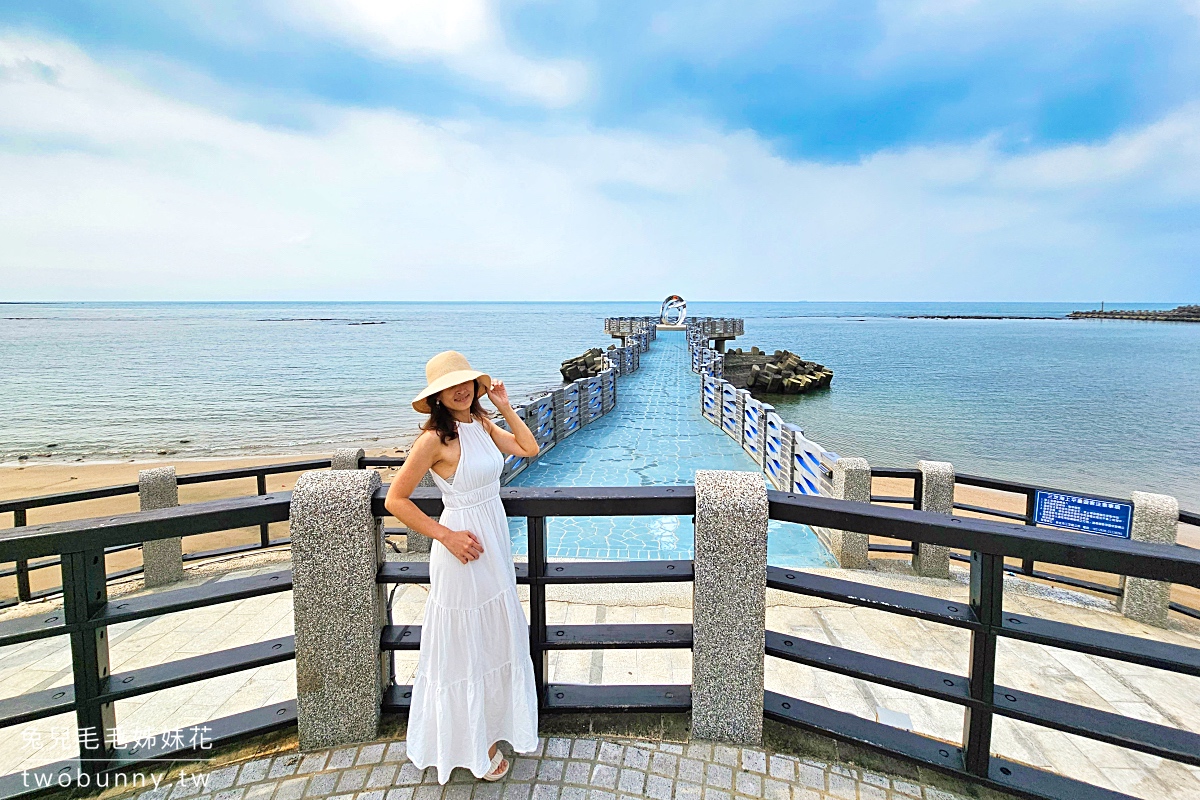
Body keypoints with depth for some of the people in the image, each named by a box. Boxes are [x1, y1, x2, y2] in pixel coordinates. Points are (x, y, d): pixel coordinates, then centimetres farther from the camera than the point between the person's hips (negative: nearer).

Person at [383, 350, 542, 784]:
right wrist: (447, 536, -19)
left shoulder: (481, 423, 2)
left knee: (497, 638, 22)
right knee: (464, 647, 11)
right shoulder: (435, 438, -20)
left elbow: (530, 448, 7)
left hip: (495, 543, 8)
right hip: (463, 549, -8)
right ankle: (472, 744, 32)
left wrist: (505, 407, 0)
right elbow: (395, 499, -17)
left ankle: (495, 722, 45)